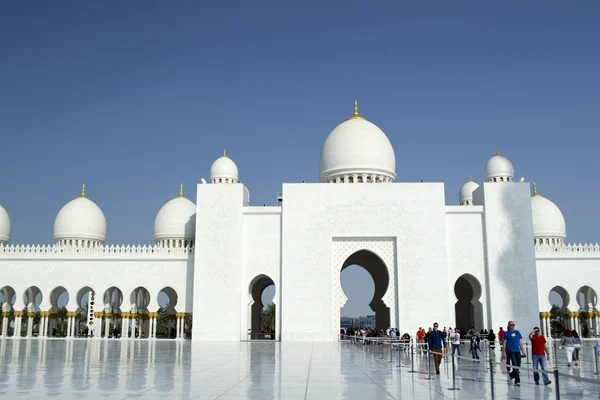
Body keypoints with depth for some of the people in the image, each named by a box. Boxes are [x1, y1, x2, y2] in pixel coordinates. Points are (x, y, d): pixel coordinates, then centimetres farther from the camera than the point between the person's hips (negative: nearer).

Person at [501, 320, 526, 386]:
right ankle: (517, 381, -5)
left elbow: (520, 342, 15)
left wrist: (523, 350, 10)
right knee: (515, 365, -10)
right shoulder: (506, 333, -1)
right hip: (511, 351, -5)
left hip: (517, 351, 5)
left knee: (518, 365, 6)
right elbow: (504, 343, -2)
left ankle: (511, 375, 32)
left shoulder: (517, 332, 12)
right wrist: (503, 352, -6)